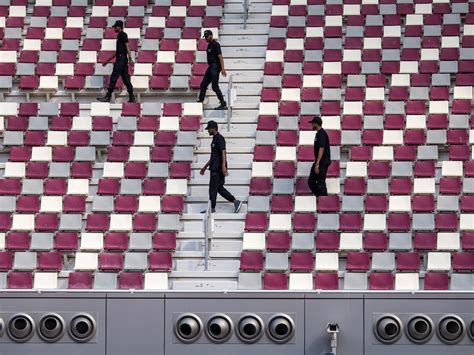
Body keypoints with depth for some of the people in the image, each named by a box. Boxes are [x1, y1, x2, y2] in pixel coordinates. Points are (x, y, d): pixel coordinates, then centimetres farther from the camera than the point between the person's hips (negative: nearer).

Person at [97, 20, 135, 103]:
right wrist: (107, 61, 31)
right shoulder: (119, 36, 23)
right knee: (126, 79, 6)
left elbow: (127, 46, -16)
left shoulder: (123, 35, -5)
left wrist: (130, 58, -27)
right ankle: (132, 98, 4)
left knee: (113, 78, -10)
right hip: (120, 59, 10)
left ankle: (108, 97, -11)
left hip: (121, 59, -10)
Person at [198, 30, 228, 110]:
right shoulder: (209, 45, 17)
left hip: (215, 67, -10)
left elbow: (220, 57, -19)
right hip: (211, 67, 10)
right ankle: (200, 101, 22)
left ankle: (223, 104, -9)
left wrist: (222, 68, -27)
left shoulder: (215, 44, -12)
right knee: (203, 85, 12)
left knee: (215, 87, -12)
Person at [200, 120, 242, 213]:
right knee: (219, 188, 9)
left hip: (218, 169, -10)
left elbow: (223, 153, -21)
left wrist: (223, 166, -31)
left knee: (213, 187, -4)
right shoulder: (214, 139, 20)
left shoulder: (219, 138, -11)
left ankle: (212, 208, 3)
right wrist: (205, 167, 30)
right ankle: (236, 202, 9)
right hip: (215, 168, 10)